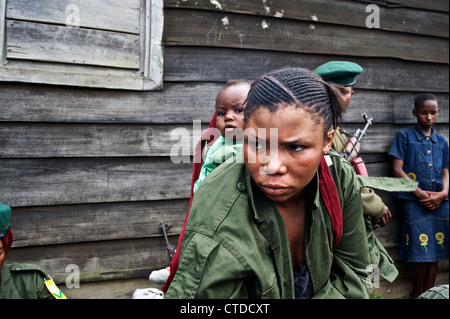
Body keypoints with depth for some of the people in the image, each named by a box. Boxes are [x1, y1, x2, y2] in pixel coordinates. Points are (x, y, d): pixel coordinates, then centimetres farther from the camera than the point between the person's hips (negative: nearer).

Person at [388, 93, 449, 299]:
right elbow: (397, 169, -2)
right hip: (414, 201, -4)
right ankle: (416, 294, 10)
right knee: (421, 249, -8)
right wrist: (419, 193, -11)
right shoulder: (404, 136, 5)